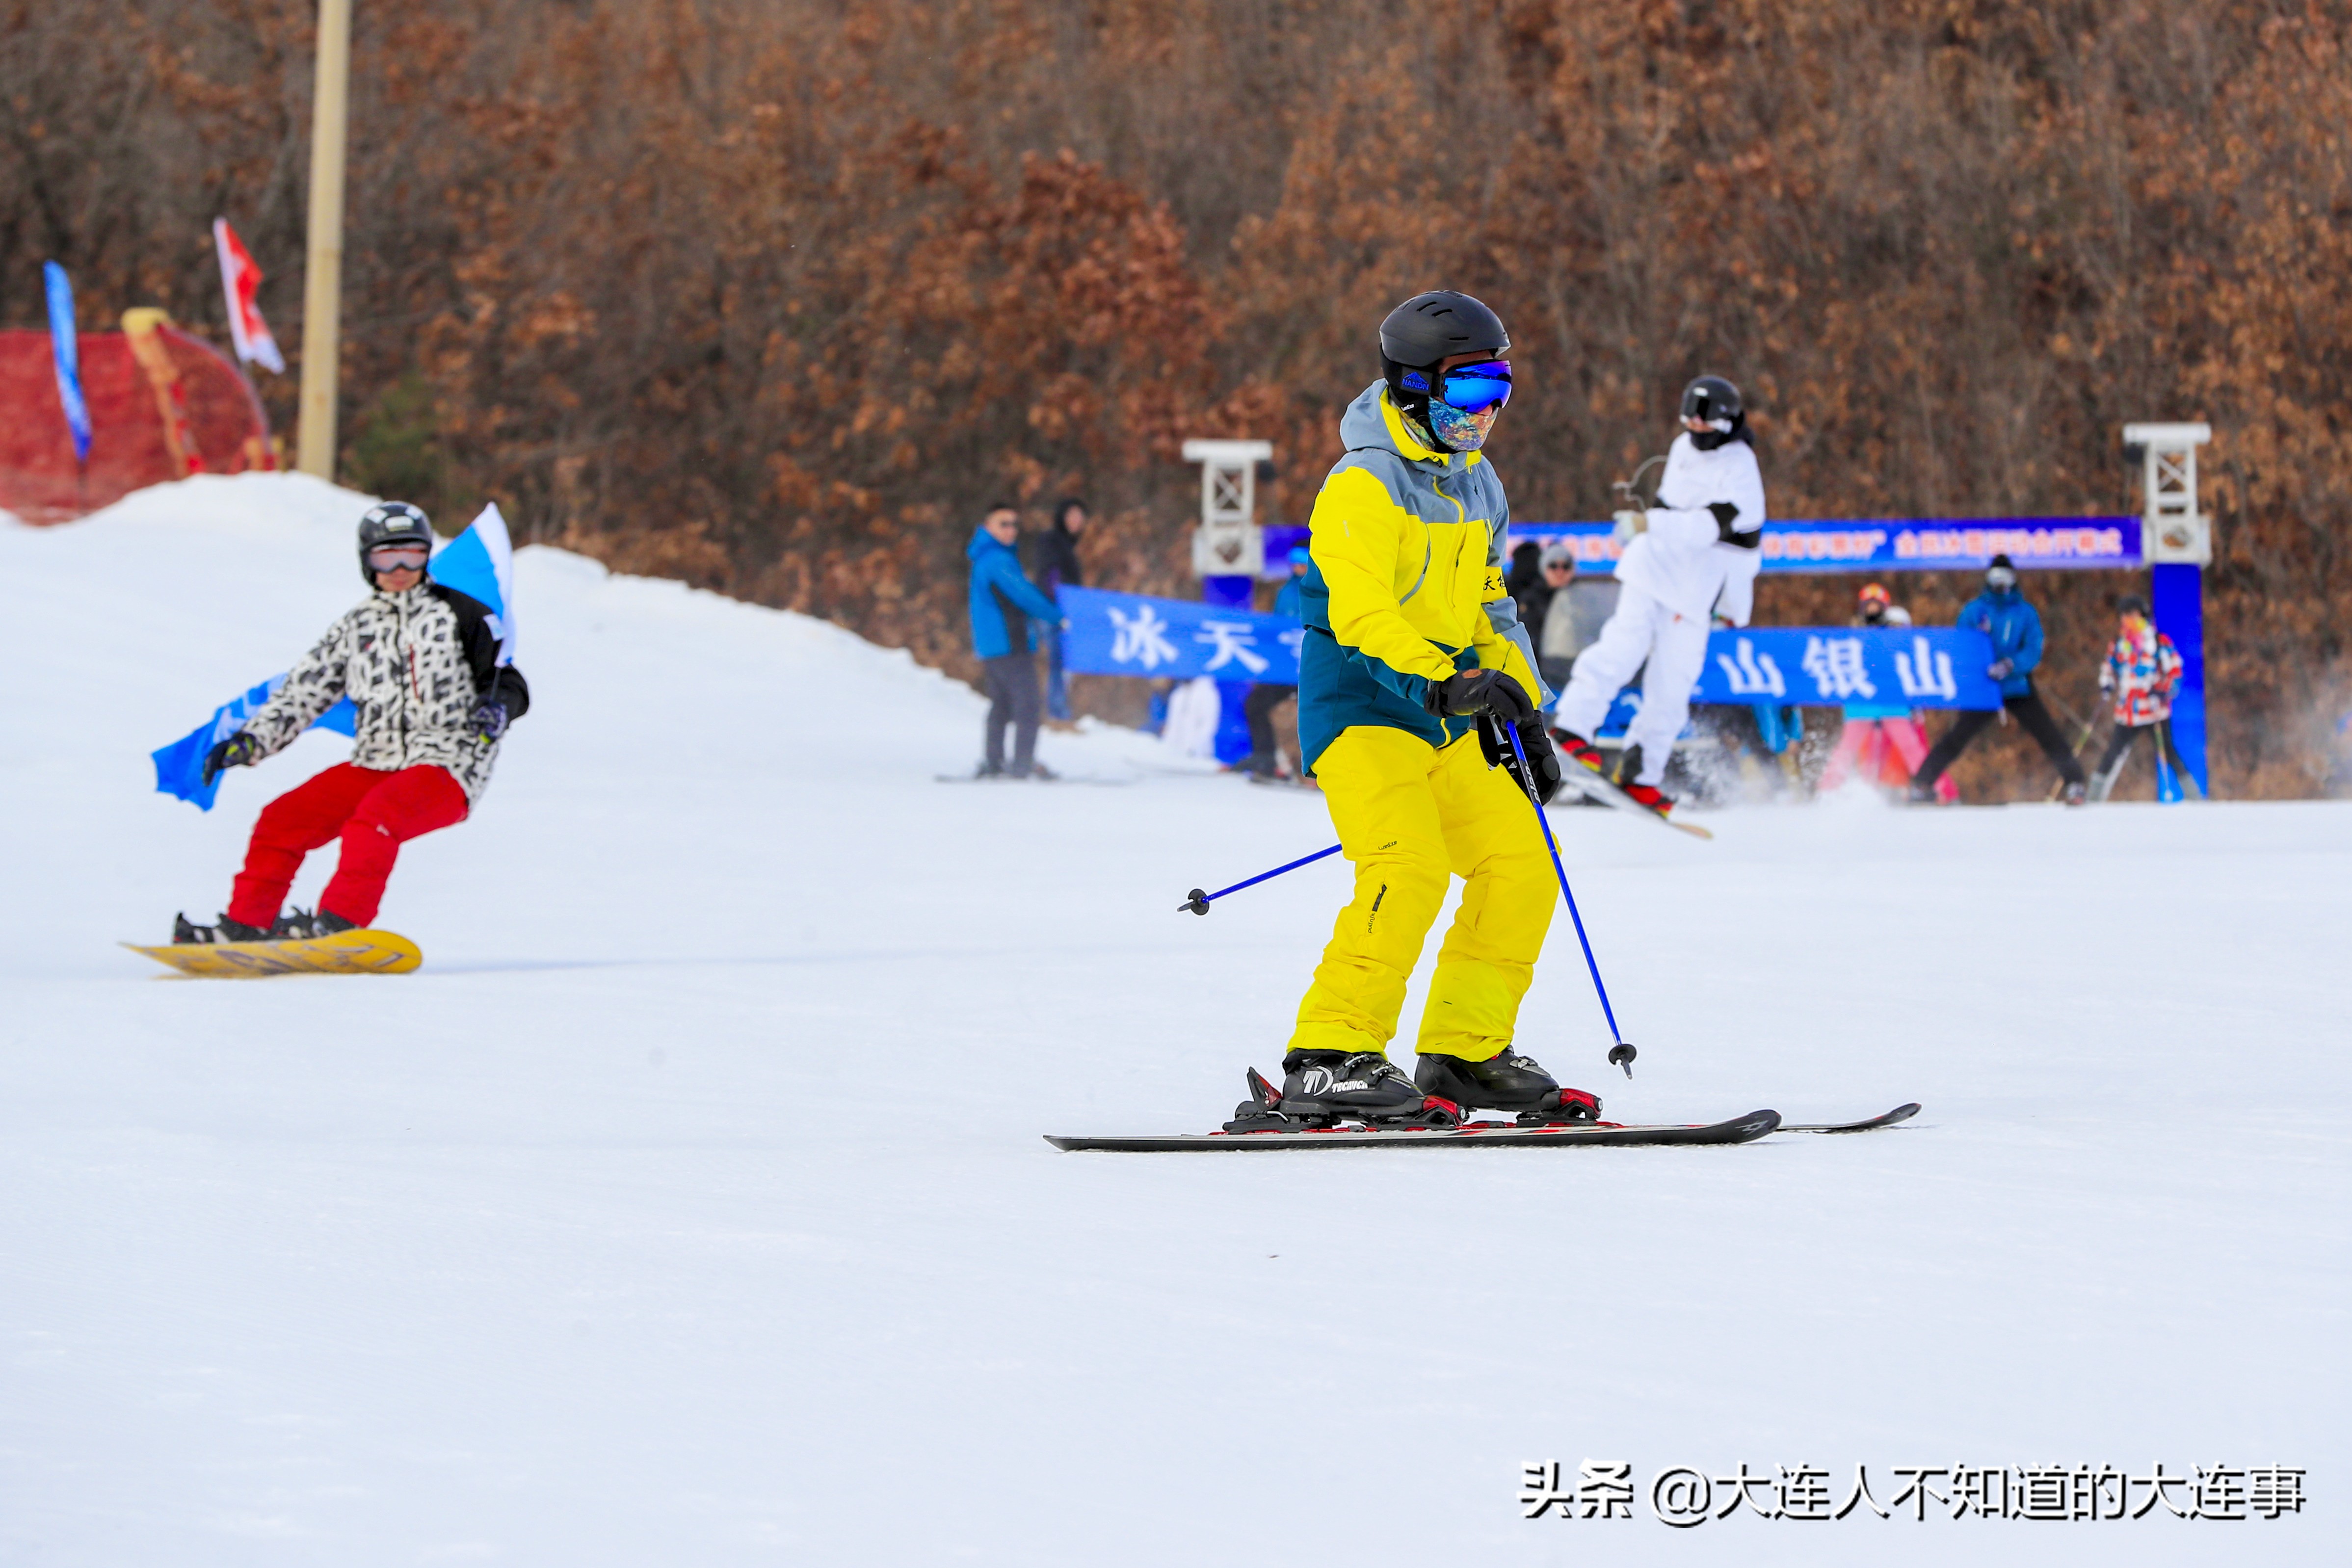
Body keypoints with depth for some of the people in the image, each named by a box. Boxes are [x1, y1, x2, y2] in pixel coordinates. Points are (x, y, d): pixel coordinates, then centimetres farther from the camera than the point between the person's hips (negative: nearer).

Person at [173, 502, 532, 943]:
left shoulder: (461, 616, 4)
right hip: (374, 765, 6)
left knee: (375, 816, -34)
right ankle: (247, 923, -1)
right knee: (282, 819, -8)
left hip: (445, 769, -6)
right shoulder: (355, 629, 16)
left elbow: (508, 683, 1)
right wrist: (251, 742, 3)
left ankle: (341, 921, -41)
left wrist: (499, 707, -23)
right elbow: (304, 691, 15)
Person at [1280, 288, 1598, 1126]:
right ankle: (1329, 1059, -23)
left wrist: (1524, 716, 19)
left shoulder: (1476, 488, 15)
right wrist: (1437, 681, -40)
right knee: (1408, 868, -25)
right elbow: (1359, 609, -27)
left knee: (1520, 867, 1)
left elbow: (1490, 610, 25)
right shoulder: (1363, 489, -14)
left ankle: (1466, 1051, 12)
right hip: (1361, 705, -9)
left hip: (1446, 714, 9)